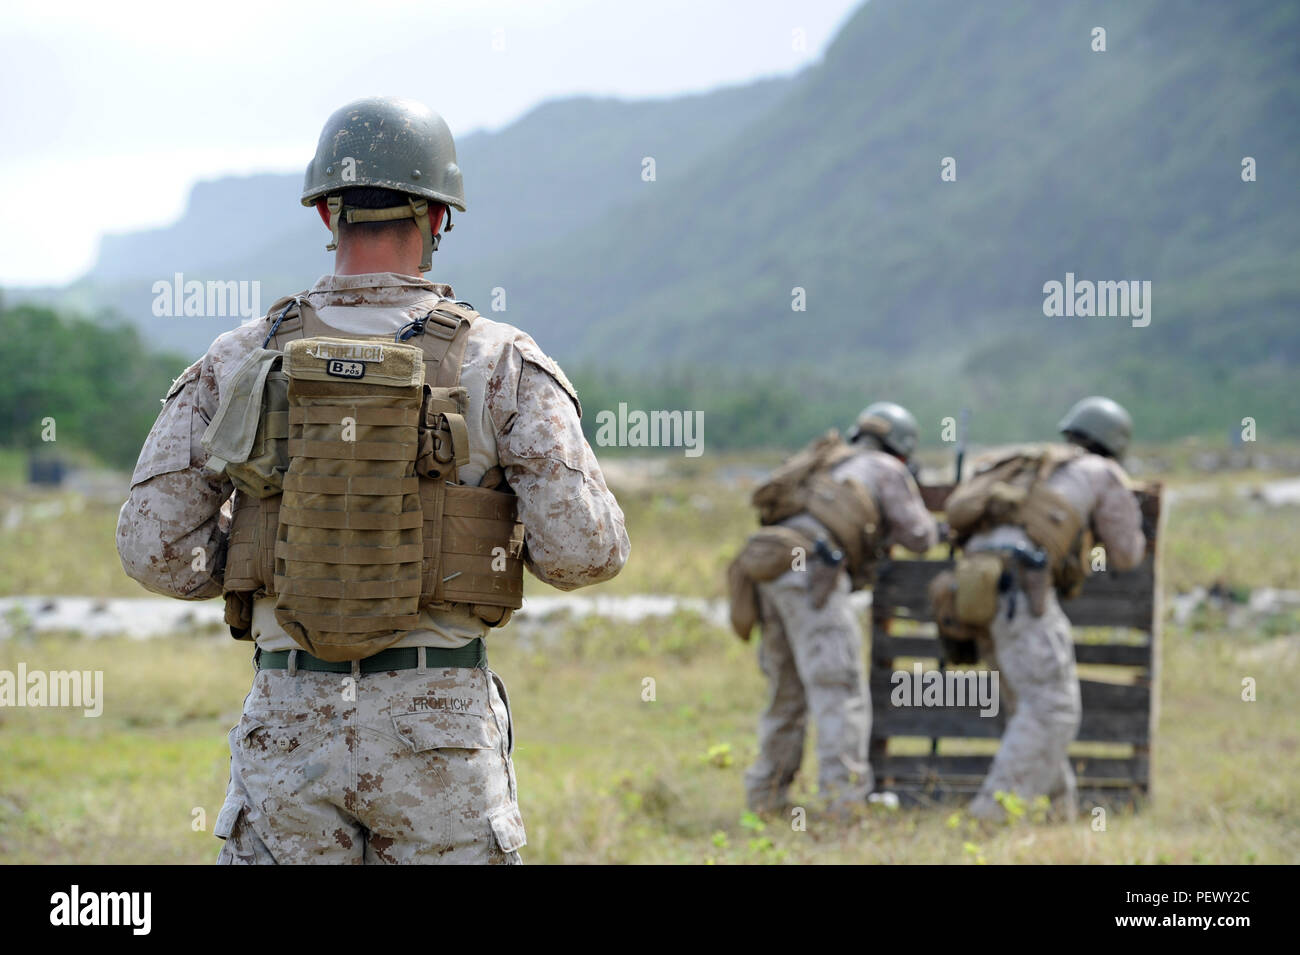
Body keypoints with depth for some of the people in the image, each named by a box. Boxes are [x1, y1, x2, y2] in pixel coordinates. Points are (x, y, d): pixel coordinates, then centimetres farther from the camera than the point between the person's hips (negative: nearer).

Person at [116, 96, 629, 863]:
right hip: (439, 723, -1)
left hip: (289, 721, 2)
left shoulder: (240, 362, 2)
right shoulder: (502, 365, -4)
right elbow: (585, 547, -11)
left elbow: (156, 545, -1)